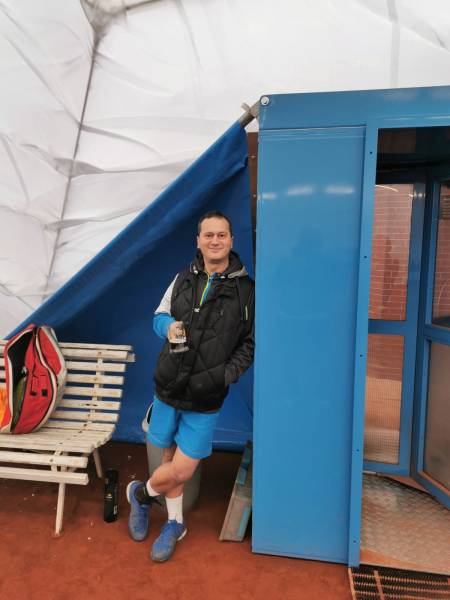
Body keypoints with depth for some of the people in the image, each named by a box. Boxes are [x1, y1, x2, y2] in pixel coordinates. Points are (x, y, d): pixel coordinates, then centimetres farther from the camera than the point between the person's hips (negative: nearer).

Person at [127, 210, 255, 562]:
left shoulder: (245, 290, -6)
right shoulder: (184, 279, 3)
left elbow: (250, 344, -3)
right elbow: (159, 315, 13)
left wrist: (223, 375, -16)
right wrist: (168, 326, -10)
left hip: (205, 400, -3)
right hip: (168, 387, 3)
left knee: (181, 471, 3)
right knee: (171, 459, 18)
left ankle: (141, 493, 36)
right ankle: (175, 524, 44)